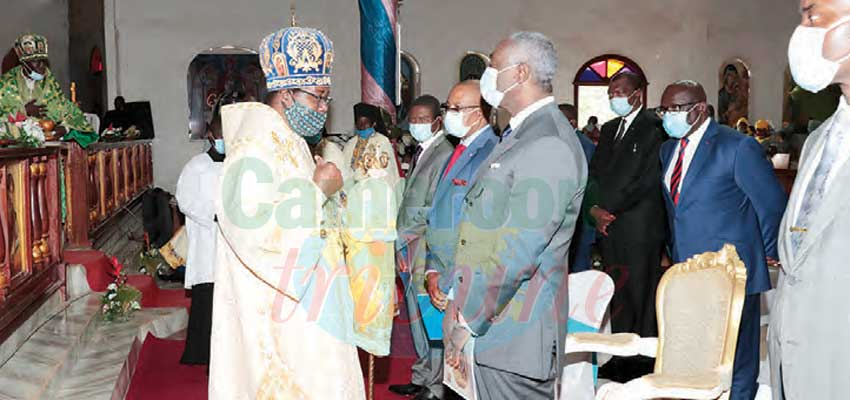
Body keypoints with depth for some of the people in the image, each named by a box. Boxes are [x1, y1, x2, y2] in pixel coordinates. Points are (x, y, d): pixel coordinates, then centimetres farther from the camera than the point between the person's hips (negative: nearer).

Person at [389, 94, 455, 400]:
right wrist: (401, 240, 8)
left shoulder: (444, 154, -12)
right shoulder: (419, 152, 16)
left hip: (428, 246, -9)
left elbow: (435, 211, -16)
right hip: (410, 245, 9)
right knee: (416, 314, 15)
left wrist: (404, 236, -9)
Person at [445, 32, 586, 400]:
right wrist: (461, 308, 13)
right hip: (491, 328, 9)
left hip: (515, 337, -9)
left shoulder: (549, 146, -18)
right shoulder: (518, 136, 15)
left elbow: (518, 253, -23)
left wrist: (468, 322, -16)